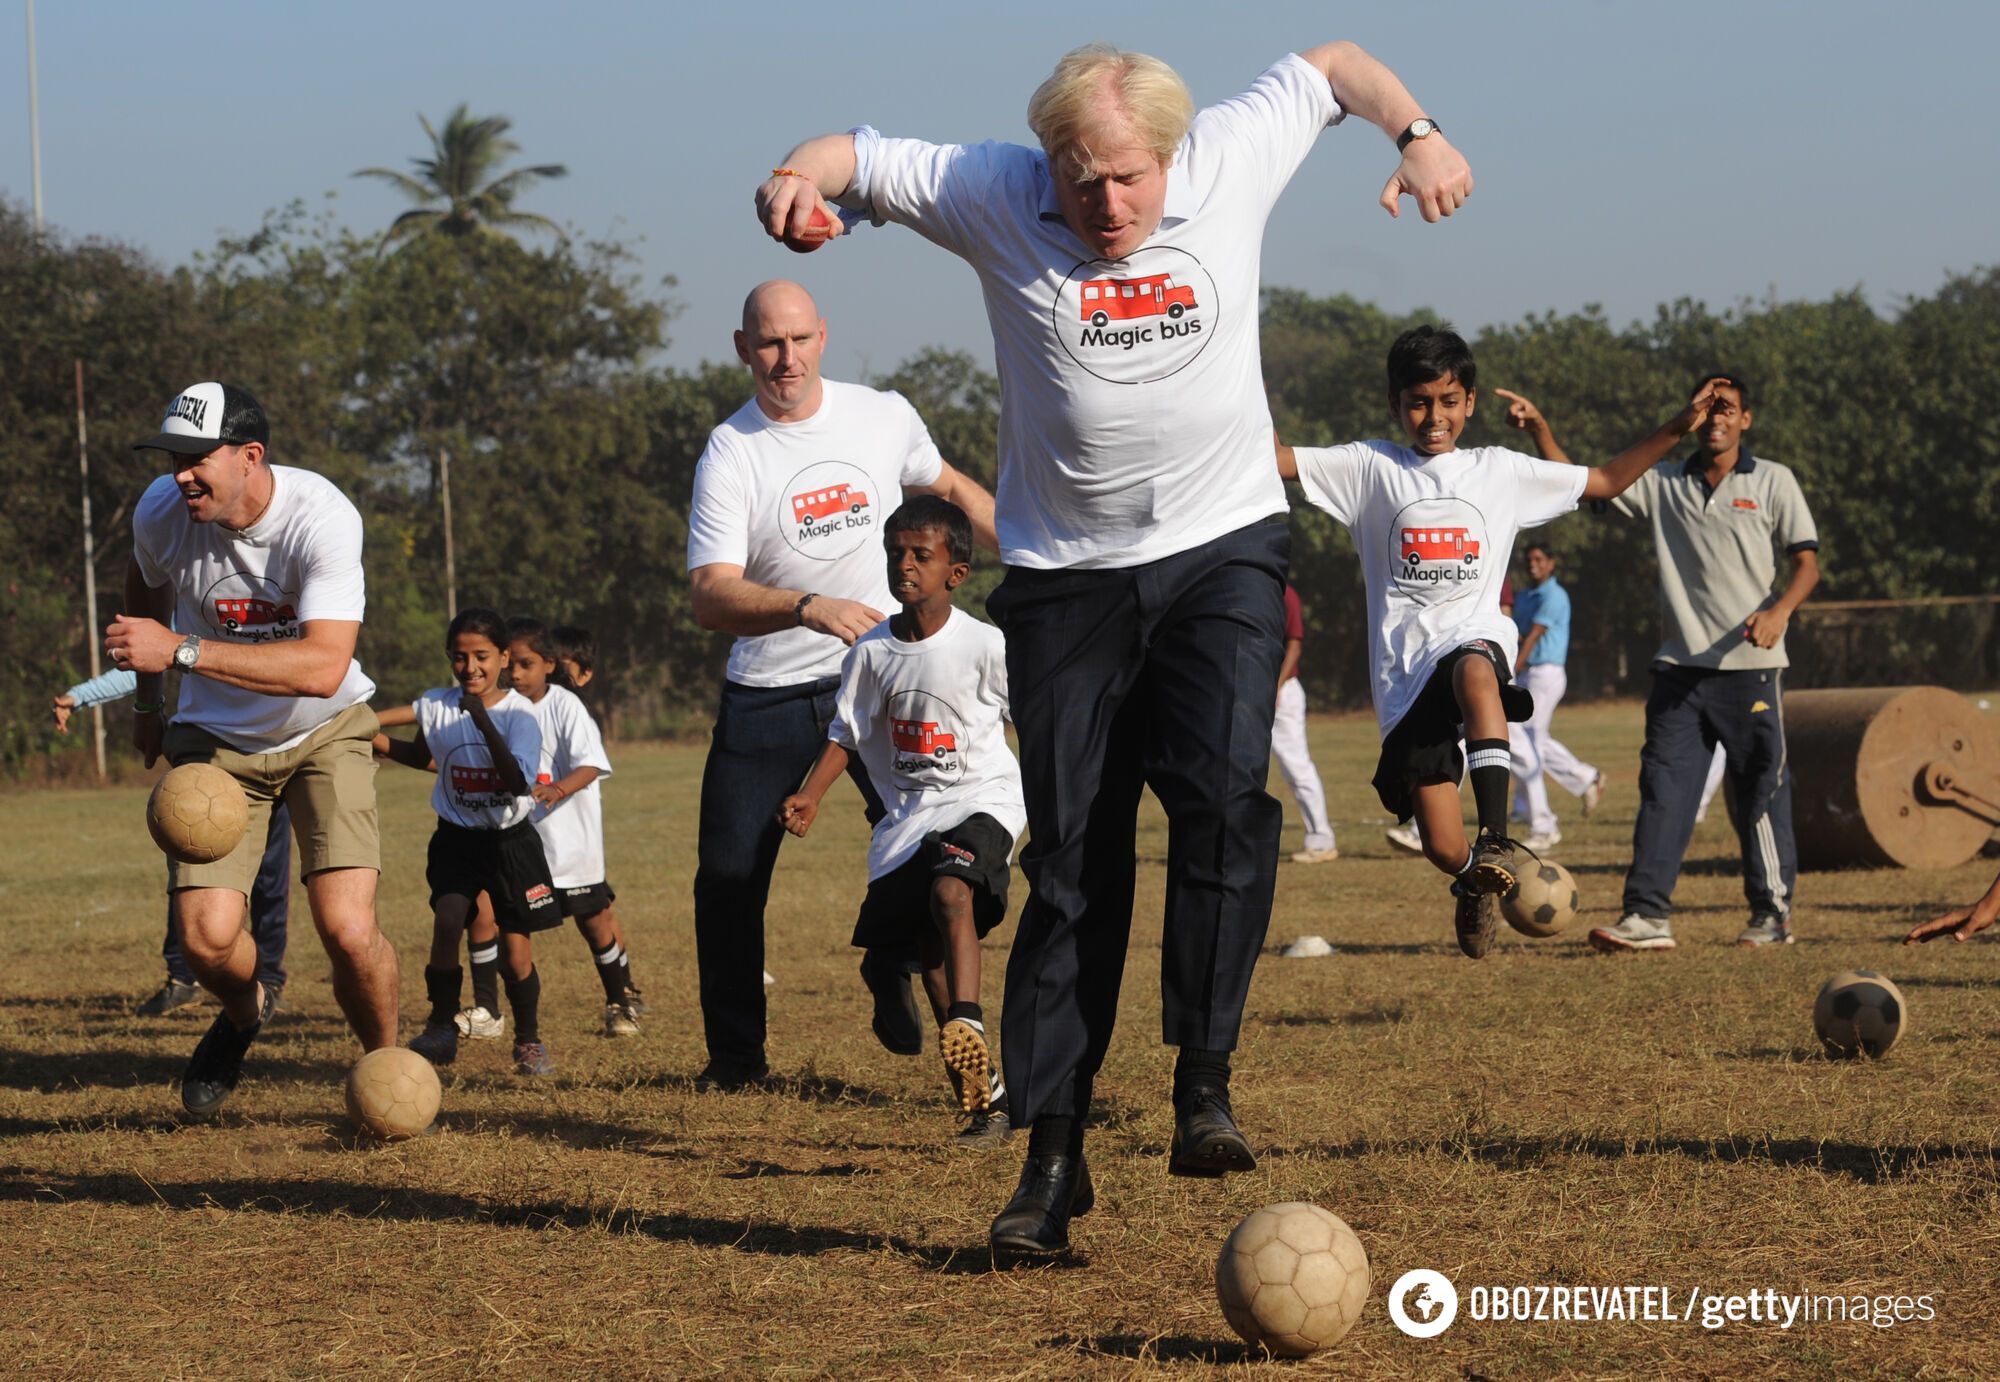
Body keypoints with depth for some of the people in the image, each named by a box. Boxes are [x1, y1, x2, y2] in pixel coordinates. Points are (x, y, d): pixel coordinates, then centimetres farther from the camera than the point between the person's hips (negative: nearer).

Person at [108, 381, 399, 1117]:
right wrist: (147, 700, 20)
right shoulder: (160, 512, -16)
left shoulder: (321, 517, -30)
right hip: (217, 741, 3)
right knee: (205, 939, -12)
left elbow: (323, 668, -41)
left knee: (349, 931, -20)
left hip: (325, 733, -3)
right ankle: (244, 1010, 27)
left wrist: (182, 650, -44)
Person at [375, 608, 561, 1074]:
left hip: (510, 840, -2)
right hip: (457, 838, 2)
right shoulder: (438, 706, -2)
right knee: (447, 921, -16)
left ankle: (529, 1040, 15)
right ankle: (441, 1029, -3)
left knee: (515, 942, -2)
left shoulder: (518, 713, -13)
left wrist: (484, 723, -29)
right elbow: (423, 757, 19)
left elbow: (518, 783, -25)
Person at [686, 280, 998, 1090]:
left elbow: (950, 489, 19)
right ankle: (735, 1052, 15)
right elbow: (710, 596, -24)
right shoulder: (730, 456, -13)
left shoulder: (885, 417, -2)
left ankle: (890, 974, 18)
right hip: (766, 695, -2)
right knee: (728, 875, -2)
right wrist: (809, 608, -39)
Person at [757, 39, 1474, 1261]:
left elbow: (1333, 65, 13)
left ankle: (1205, 1083, -14)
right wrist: (803, 177, -24)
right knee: (1070, 860, -2)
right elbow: (857, 156, -2)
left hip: (1223, 551, 0)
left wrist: (1417, 131, -1)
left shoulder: (1232, 160, -2)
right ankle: (1054, 1156, 2)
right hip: (1068, 576, 0)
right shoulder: (996, 197, -5)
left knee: (1221, 792, -23)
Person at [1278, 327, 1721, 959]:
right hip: (1404, 669, 0)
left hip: (1475, 636, 0)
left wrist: (1676, 428, 13)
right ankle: (1475, 881, 32)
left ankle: (1496, 839, -46)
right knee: (1442, 847, -6)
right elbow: (1275, 458, -1)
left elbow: (1604, 482, 22)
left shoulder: (1501, 471, 13)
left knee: (1475, 670, -42)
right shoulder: (1372, 468, 8)